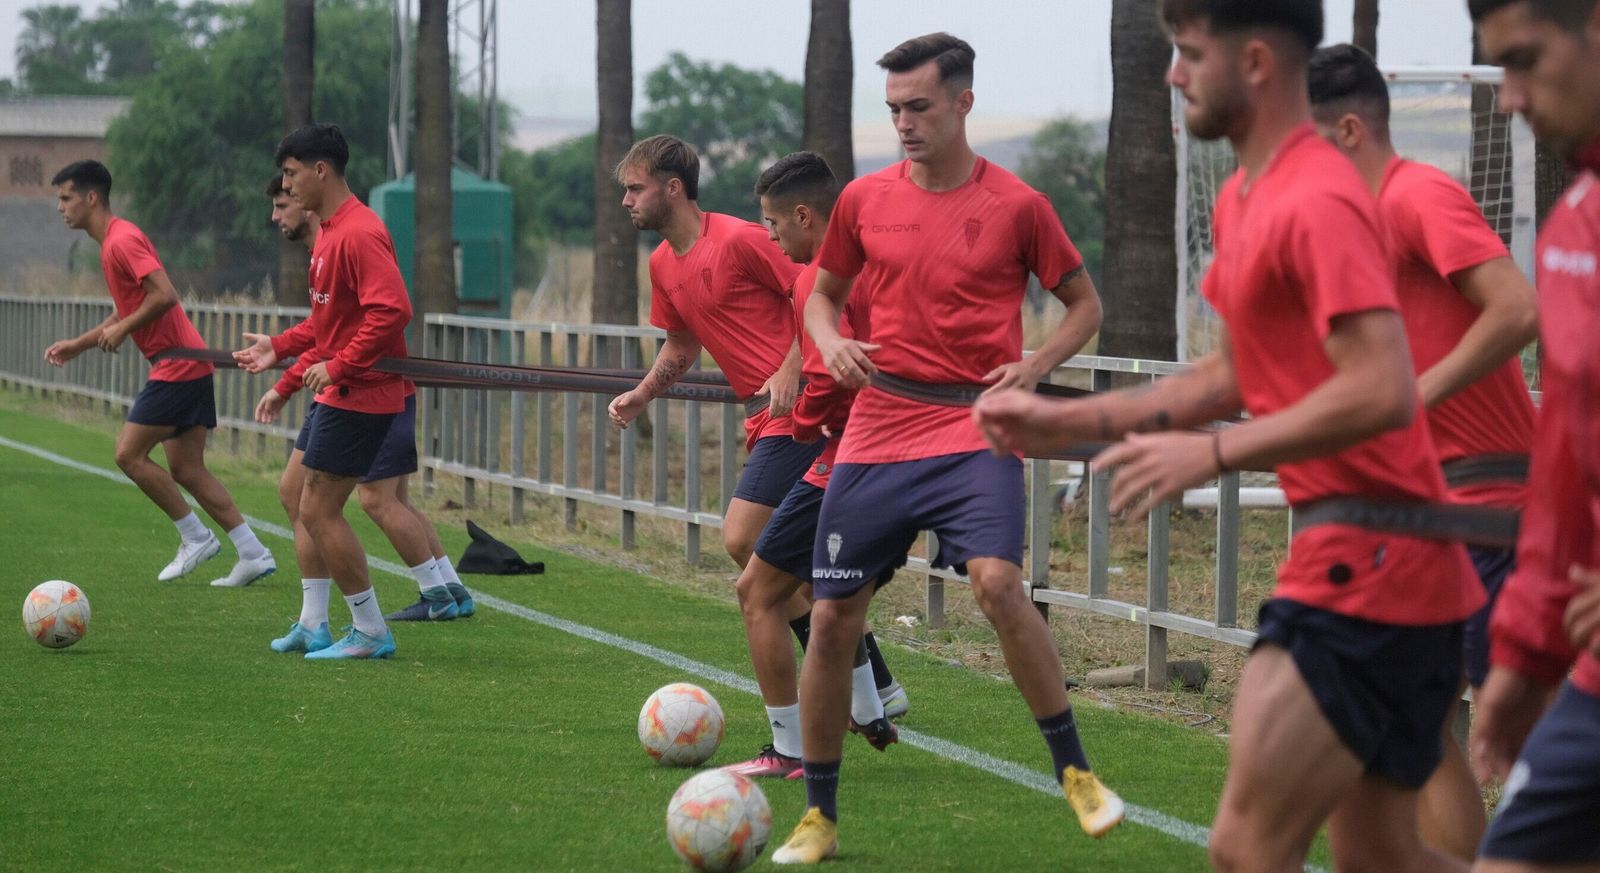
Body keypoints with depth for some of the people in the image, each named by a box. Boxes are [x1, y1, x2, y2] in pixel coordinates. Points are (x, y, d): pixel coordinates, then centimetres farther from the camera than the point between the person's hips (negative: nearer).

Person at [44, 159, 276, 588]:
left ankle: (196, 538, 0)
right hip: (186, 366, 10)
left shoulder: (121, 240, -14)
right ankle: (253, 554, 7)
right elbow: (126, 312, 27)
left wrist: (122, 329, -15)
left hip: (177, 366, -10)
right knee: (186, 470, 8)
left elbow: (164, 295, -25)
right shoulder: (112, 241, 18)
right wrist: (78, 344, 21)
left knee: (129, 454, -7)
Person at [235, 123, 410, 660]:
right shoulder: (329, 232, 14)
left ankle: (371, 633, 1)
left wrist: (339, 366, -24)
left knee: (319, 511, -7)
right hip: (337, 393, 11)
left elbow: (391, 310, -29)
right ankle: (312, 625, 21)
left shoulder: (358, 233, -20)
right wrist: (280, 347, 15)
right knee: (307, 500, 14)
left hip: (359, 395, -11)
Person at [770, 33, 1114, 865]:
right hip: (875, 435, 3)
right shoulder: (864, 200, 6)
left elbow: (1085, 303, 9)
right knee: (831, 617, 2)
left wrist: (1036, 365, -7)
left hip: (974, 430, -3)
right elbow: (823, 292, 21)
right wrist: (831, 343, 0)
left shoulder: (1017, 205, -2)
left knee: (997, 581, -26)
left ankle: (1074, 770, -10)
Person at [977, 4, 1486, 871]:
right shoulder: (1243, 198, 16)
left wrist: (1211, 453, -21)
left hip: (1363, 566, -11)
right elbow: (1238, 374, 24)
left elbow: (1381, 391, -25)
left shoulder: (1318, 203, -16)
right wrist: (1067, 421, 17)